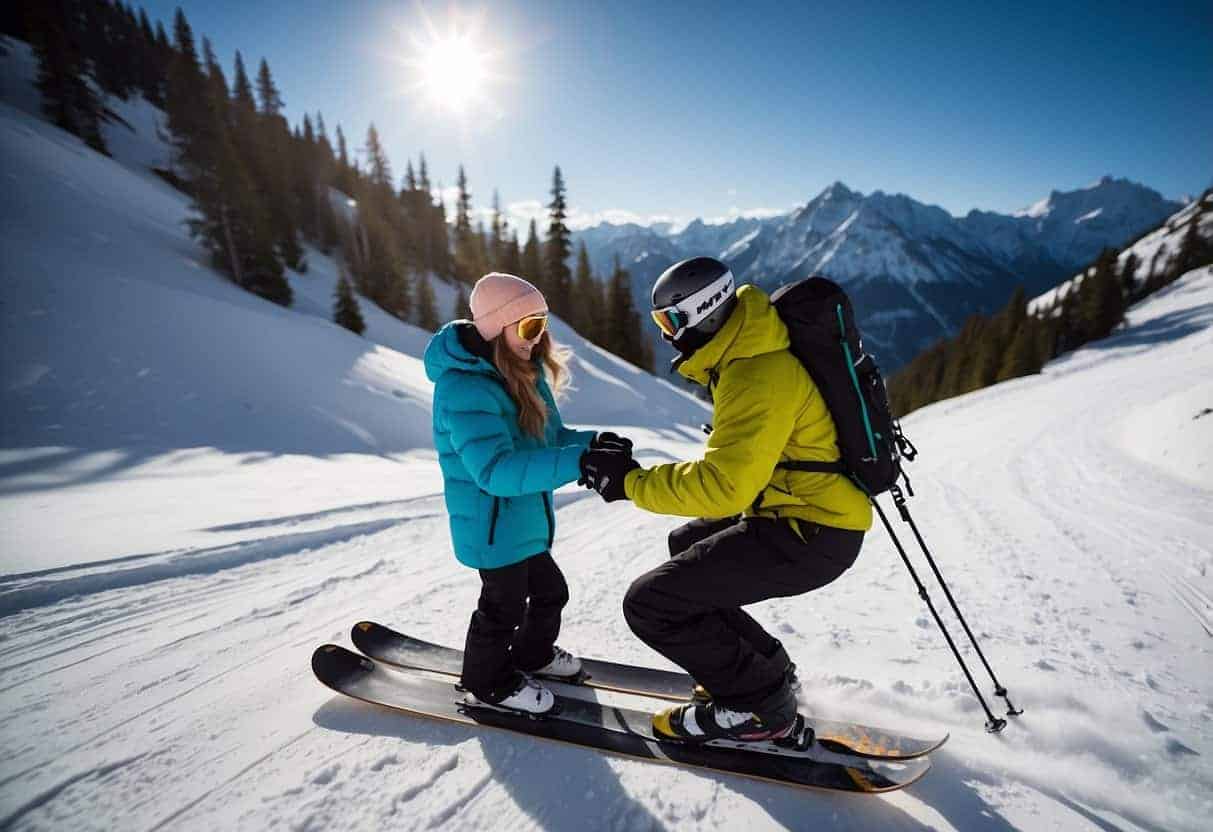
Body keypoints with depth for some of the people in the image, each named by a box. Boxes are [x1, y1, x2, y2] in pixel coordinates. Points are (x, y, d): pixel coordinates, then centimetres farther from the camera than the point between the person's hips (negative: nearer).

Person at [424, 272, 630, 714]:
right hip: (493, 525, -9)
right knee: (504, 605, 11)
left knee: (550, 592, 24)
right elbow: (495, 469, -37)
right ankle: (487, 680, 39)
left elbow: (547, 437, 8)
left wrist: (592, 441, -13)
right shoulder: (464, 387, -27)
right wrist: (579, 462, -44)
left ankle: (532, 654, 52)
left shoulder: (525, 371, 3)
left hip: (527, 520, 9)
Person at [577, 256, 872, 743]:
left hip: (811, 536, -10)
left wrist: (631, 482, -23)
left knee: (650, 602, -11)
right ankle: (766, 667, 27)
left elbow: (723, 486, -31)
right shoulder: (750, 353, 9)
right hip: (814, 510, 11)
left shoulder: (758, 376, -23)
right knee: (685, 546, 27)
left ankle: (759, 703, 6)